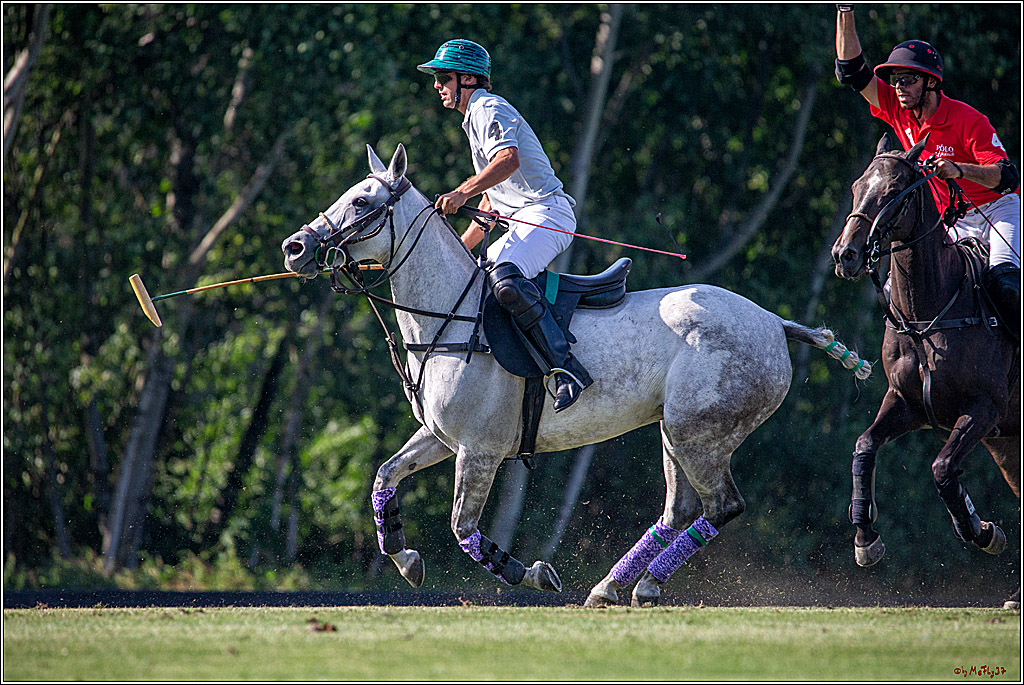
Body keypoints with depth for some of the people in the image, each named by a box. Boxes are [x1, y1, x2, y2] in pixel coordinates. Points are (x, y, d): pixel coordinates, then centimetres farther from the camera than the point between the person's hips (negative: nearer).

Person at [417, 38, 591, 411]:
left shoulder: (489, 109, -5)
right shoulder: (476, 118, 28)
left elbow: (509, 160, -28)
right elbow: (490, 203, 34)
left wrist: (462, 193, -35)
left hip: (547, 212, -11)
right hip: (524, 224, 11)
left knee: (505, 279, -34)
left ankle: (566, 367, -42)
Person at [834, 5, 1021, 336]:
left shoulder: (966, 119, -17)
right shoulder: (899, 111, 0)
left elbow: (1006, 175, -24)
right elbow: (851, 71, -1)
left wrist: (958, 169, -40)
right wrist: (845, 12, -11)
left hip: (1000, 209, -6)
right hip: (955, 225, 6)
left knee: (1005, 282, -31)